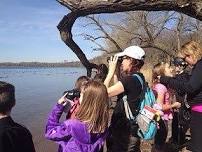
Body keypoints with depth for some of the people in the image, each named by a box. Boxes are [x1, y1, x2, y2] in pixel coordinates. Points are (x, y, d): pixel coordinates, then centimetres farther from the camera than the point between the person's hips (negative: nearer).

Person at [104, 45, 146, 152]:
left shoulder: (130, 79, -24)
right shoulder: (139, 78, 5)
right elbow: (118, 89, 15)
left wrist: (111, 71, -13)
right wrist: (115, 72, 7)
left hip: (125, 132, -9)